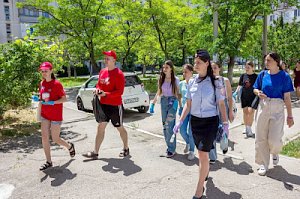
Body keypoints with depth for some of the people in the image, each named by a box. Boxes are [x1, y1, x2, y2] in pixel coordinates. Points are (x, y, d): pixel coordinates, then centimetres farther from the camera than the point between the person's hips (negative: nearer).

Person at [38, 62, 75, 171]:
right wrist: (38, 99, -4)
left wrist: (53, 102, -27)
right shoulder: (42, 83, 6)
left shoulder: (57, 84, -14)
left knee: (55, 139, 2)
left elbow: (64, 99, -13)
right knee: (44, 137, 1)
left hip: (56, 116, -6)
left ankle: (70, 146, 34)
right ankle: (48, 162, 13)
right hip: (45, 115, 6)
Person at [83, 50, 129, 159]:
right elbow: (99, 84, 18)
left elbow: (120, 92, -19)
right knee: (100, 127, 8)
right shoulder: (102, 71, 7)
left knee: (120, 128, 10)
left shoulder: (118, 74, -15)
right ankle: (95, 152, 16)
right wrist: (97, 90, -4)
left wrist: (105, 94, -27)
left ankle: (126, 149, 30)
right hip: (103, 105, 7)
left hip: (115, 106, -6)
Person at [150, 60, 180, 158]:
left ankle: (171, 149, 0)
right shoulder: (161, 79, 6)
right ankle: (170, 146, 22)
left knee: (169, 125, -11)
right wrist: (153, 103, 9)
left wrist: (180, 106, -3)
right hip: (163, 101, 5)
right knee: (165, 125, 8)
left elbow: (178, 93, 1)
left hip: (172, 102, -4)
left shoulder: (176, 79, -4)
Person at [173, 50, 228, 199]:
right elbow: (188, 104, 7)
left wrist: (225, 123, -6)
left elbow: (221, 104, -3)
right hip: (195, 120, 4)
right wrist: (180, 121, 3)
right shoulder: (192, 82, 2)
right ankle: (205, 171, 45)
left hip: (210, 121, -4)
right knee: (201, 152, 17)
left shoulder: (215, 82, -8)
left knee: (203, 154, -4)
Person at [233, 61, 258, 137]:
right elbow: (240, 85, 10)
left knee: (250, 111, -10)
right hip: (244, 97, 4)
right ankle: (246, 128, 23)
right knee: (245, 111, 9)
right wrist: (236, 92, -2)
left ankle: (249, 129, 2)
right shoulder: (243, 76, 5)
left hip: (253, 97, -3)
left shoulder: (256, 76, -4)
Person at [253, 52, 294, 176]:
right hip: (263, 107, 3)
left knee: (274, 139, -5)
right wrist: (258, 93, -12)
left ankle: (275, 153, 32)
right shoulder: (263, 74, 3)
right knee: (261, 138, 4)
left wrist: (290, 115, -4)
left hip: (278, 110, -3)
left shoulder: (284, 76, -4)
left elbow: (287, 97, -4)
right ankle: (263, 164, 21)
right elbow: (255, 89, 13)